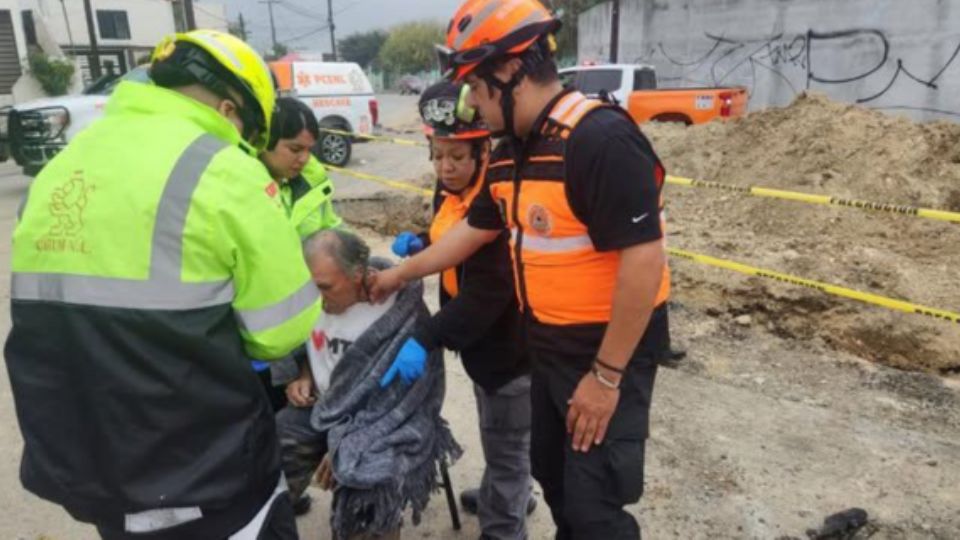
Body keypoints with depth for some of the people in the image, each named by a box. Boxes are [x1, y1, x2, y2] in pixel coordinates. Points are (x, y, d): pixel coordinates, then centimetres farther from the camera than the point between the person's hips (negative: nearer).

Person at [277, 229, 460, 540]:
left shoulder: (401, 314, -20)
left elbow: (402, 396, -17)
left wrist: (347, 445, -20)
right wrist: (304, 377, -2)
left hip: (384, 421, -5)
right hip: (322, 408, 5)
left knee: (366, 484, -32)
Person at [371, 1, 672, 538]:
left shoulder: (602, 140, -24)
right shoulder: (512, 153, 4)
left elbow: (644, 261, -27)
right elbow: (473, 231, 16)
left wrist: (606, 375, -22)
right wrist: (401, 273, 22)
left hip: (611, 354, -8)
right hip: (549, 348, 9)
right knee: (551, 473, 23)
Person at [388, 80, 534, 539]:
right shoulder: (450, 188, 1)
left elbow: (487, 292, -33)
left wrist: (426, 339, -37)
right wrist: (421, 245, -3)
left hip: (510, 342, -9)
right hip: (484, 338, 9)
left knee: (505, 440, 9)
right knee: (498, 434, 28)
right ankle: (508, 497, 51)